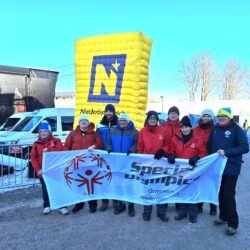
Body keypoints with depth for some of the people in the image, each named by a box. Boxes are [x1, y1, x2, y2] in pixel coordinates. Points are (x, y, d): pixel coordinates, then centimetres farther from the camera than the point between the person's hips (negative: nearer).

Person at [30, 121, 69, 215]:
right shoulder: (36, 144, 6)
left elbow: (61, 150, -13)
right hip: (43, 171, 2)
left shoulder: (56, 141, 2)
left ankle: (62, 206, 13)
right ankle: (47, 206, 28)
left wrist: (48, 150, -20)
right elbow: (33, 157, 2)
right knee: (45, 190, 12)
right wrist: (38, 169, -8)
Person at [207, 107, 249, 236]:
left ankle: (233, 224, 13)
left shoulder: (236, 129, -9)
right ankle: (223, 216, 33)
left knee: (229, 195, -2)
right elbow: (209, 145, 12)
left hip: (231, 168, -5)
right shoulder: (215, 129, 6)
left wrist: (226, 152, -24)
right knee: (220, 194, 15)